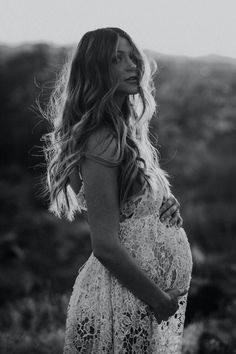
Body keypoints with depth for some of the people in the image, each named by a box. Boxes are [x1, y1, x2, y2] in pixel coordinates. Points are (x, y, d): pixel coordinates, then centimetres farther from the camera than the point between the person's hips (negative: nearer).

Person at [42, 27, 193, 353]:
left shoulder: (128, 131, 9)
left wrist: (167, 206, 1)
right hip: (128, 301, -9)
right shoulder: (102, 140, -19)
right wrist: (161, 301, -15)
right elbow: (106, 247, -23)